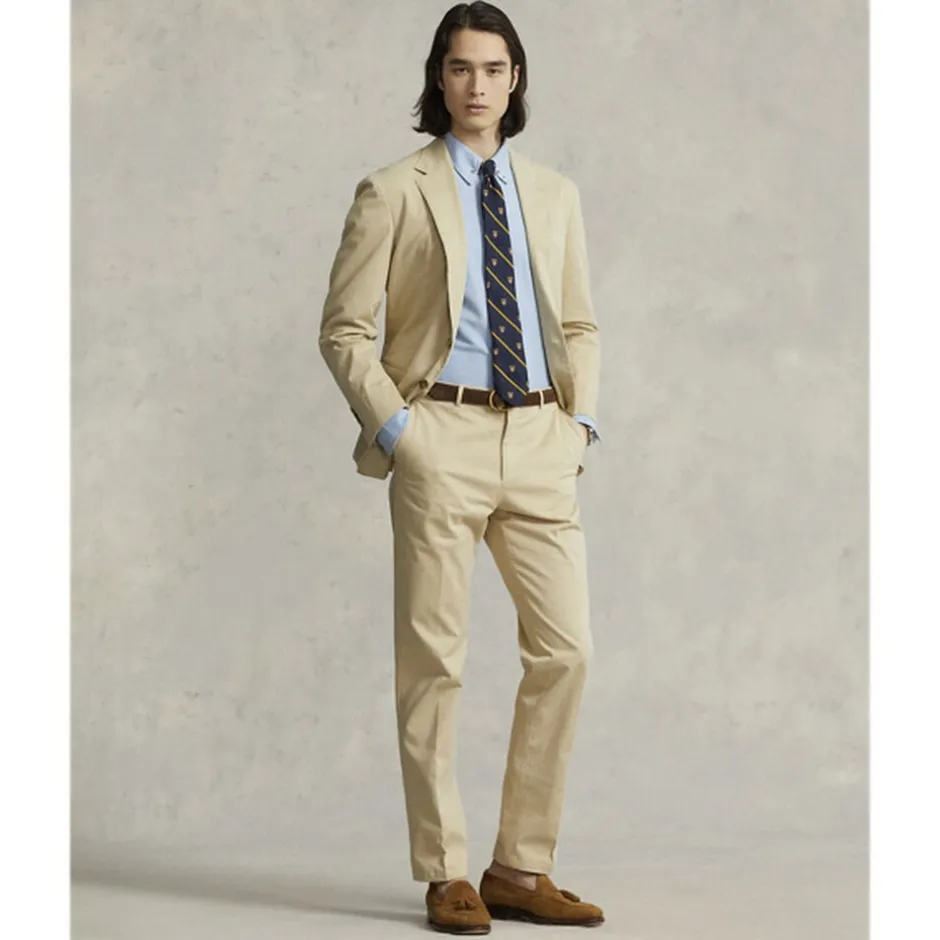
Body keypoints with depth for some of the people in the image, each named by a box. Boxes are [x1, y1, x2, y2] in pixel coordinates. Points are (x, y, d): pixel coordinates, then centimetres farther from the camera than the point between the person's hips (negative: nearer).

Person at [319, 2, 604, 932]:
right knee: (433, 659, -1)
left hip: (540, 442, 4)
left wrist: (581, 417, 6)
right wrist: (394, 426, -9)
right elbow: (343, 330, 0)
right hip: (443, 435, -4)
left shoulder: (554, 194, 15)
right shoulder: (394, 192, 2)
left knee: (564, 648, 0)